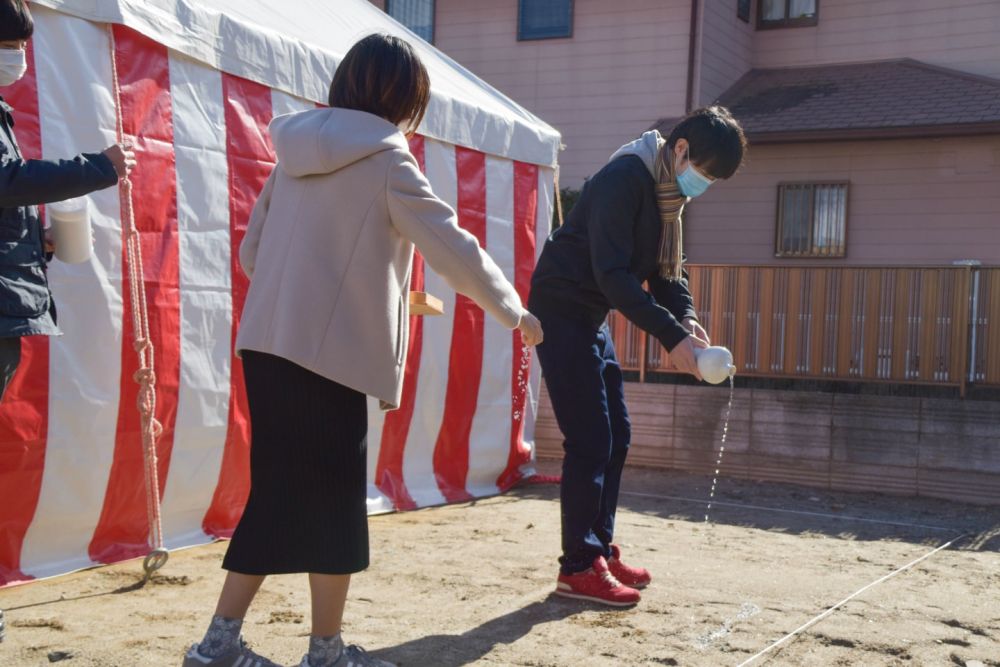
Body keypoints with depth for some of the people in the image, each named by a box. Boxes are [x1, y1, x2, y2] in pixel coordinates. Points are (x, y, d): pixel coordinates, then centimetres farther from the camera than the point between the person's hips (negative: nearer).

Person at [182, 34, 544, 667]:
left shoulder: (296, 152, 12)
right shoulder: (387, 162, -7)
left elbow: (252, 251, 16)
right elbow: (456, 250, -8)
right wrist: (515, 312, 5)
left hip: (267, 347, 7)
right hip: (332, 355, -7)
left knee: (277, 495, 14)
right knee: (335, 502, 5)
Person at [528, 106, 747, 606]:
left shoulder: (668, 190, 9)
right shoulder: (624, 179, -21)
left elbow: (665, 269, 10)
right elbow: (613, 273, -27)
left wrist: (687, 320, -10)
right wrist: (671, 335, -30)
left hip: (591, 318, 10)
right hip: (562, 313, -10)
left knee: (615, 436, 12)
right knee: (590, 440, -10)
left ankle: (600, 549, 22)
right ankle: (578, 568, -1)